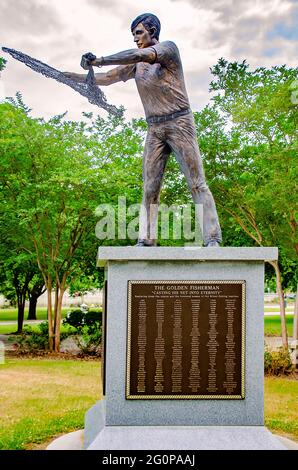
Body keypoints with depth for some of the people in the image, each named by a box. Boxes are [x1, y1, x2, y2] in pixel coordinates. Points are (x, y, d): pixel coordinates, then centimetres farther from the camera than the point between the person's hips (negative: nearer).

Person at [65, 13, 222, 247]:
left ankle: (213, 240, -14)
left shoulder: (168, 47, -2)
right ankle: (146, 241, -1)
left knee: (197, 183, -10)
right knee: (150, 187, -1)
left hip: (179, 122, -6)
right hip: (154, 129, 6)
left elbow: (140, 55, -19)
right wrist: (74, 76, 3)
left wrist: (100, 60, -24)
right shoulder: (136, 65, 16)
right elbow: (108, 78, 13)